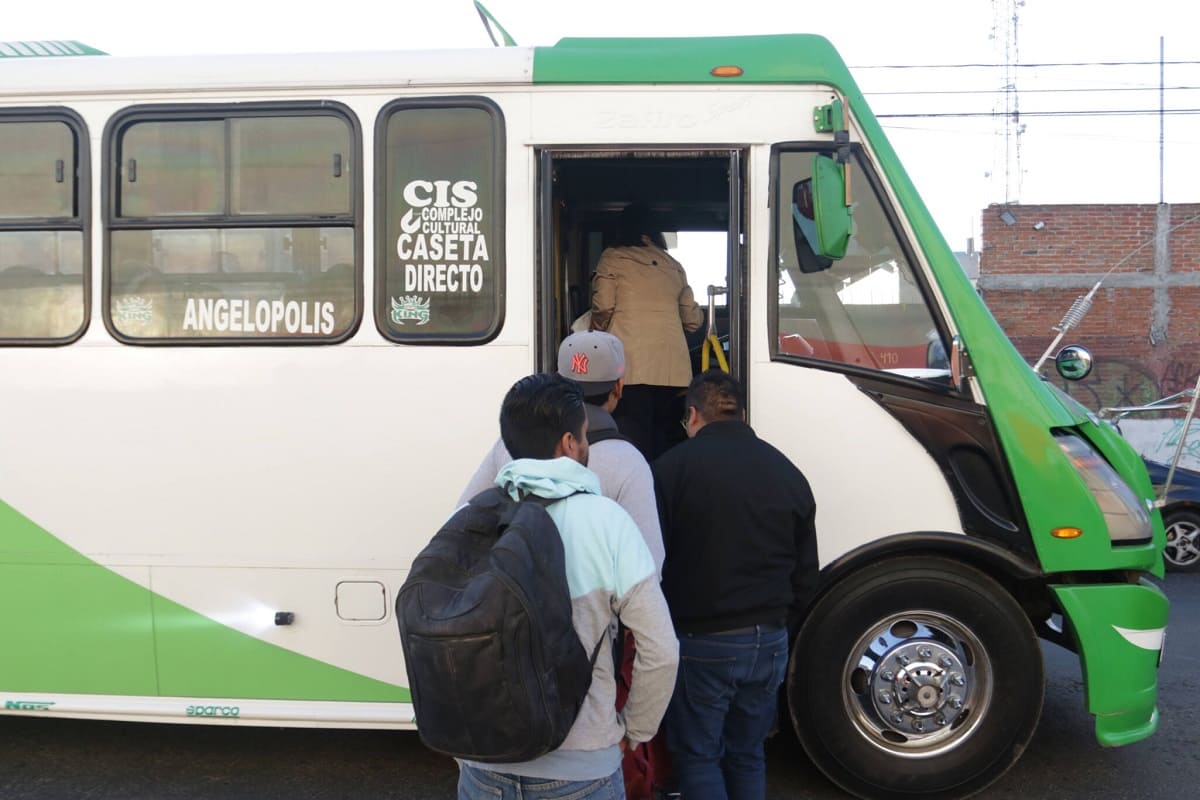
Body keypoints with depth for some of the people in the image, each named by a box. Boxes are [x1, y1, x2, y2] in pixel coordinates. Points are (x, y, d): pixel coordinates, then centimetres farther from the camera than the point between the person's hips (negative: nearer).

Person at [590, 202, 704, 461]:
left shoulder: (613, 258, 7)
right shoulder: (674, 265, 18)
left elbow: (603, 308, -3)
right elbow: (693, 319, 19)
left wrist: (597, 334, 17)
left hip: (630, 362, -4)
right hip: (672, 364, 4)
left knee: (634, 439, -5)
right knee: (663, 438, 8)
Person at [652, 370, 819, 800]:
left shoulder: (674, 465, -10)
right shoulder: (788, 473, 6)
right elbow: (806, 574, 10)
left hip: (700, 642, -4)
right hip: (768, 642, 5)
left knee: (697, 755, 10)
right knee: (748, 755, 19)